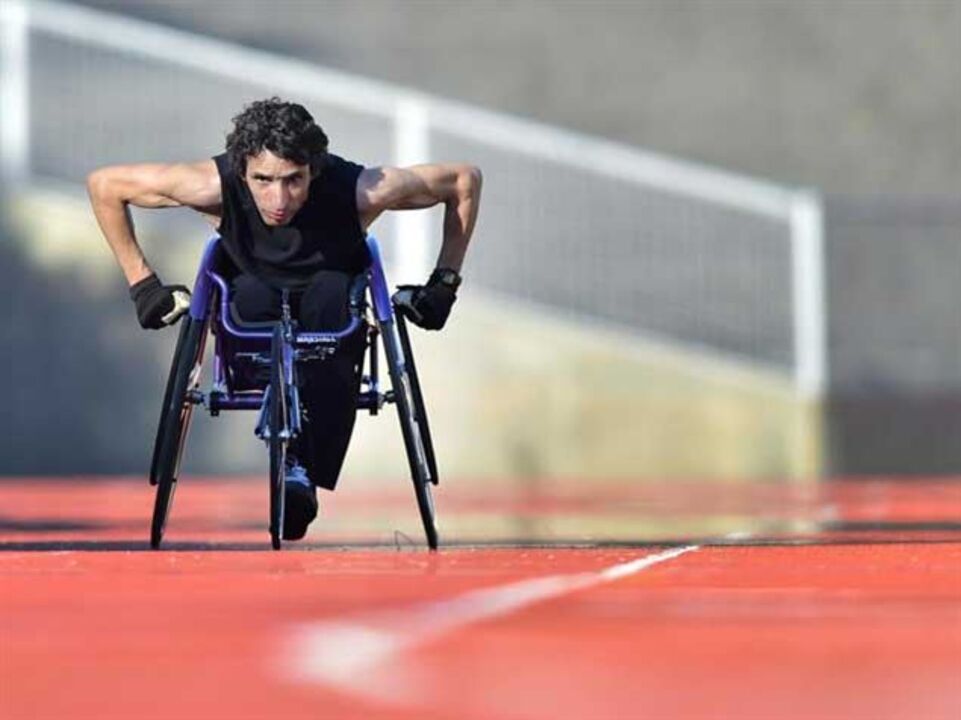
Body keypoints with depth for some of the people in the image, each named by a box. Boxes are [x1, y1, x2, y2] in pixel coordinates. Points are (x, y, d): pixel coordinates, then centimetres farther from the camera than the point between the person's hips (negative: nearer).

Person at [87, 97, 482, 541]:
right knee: (252, 290, -32)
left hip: (330, 323, 0)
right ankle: (292, 462, -42)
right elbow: (103, 185, -16)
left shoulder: (357, 191, -28)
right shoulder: (217, 187, -27)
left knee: (332, 291, -33)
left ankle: (305, 478, -40)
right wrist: (142, 284, -13)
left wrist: (444, 284, -11)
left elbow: (465, 180, -14)